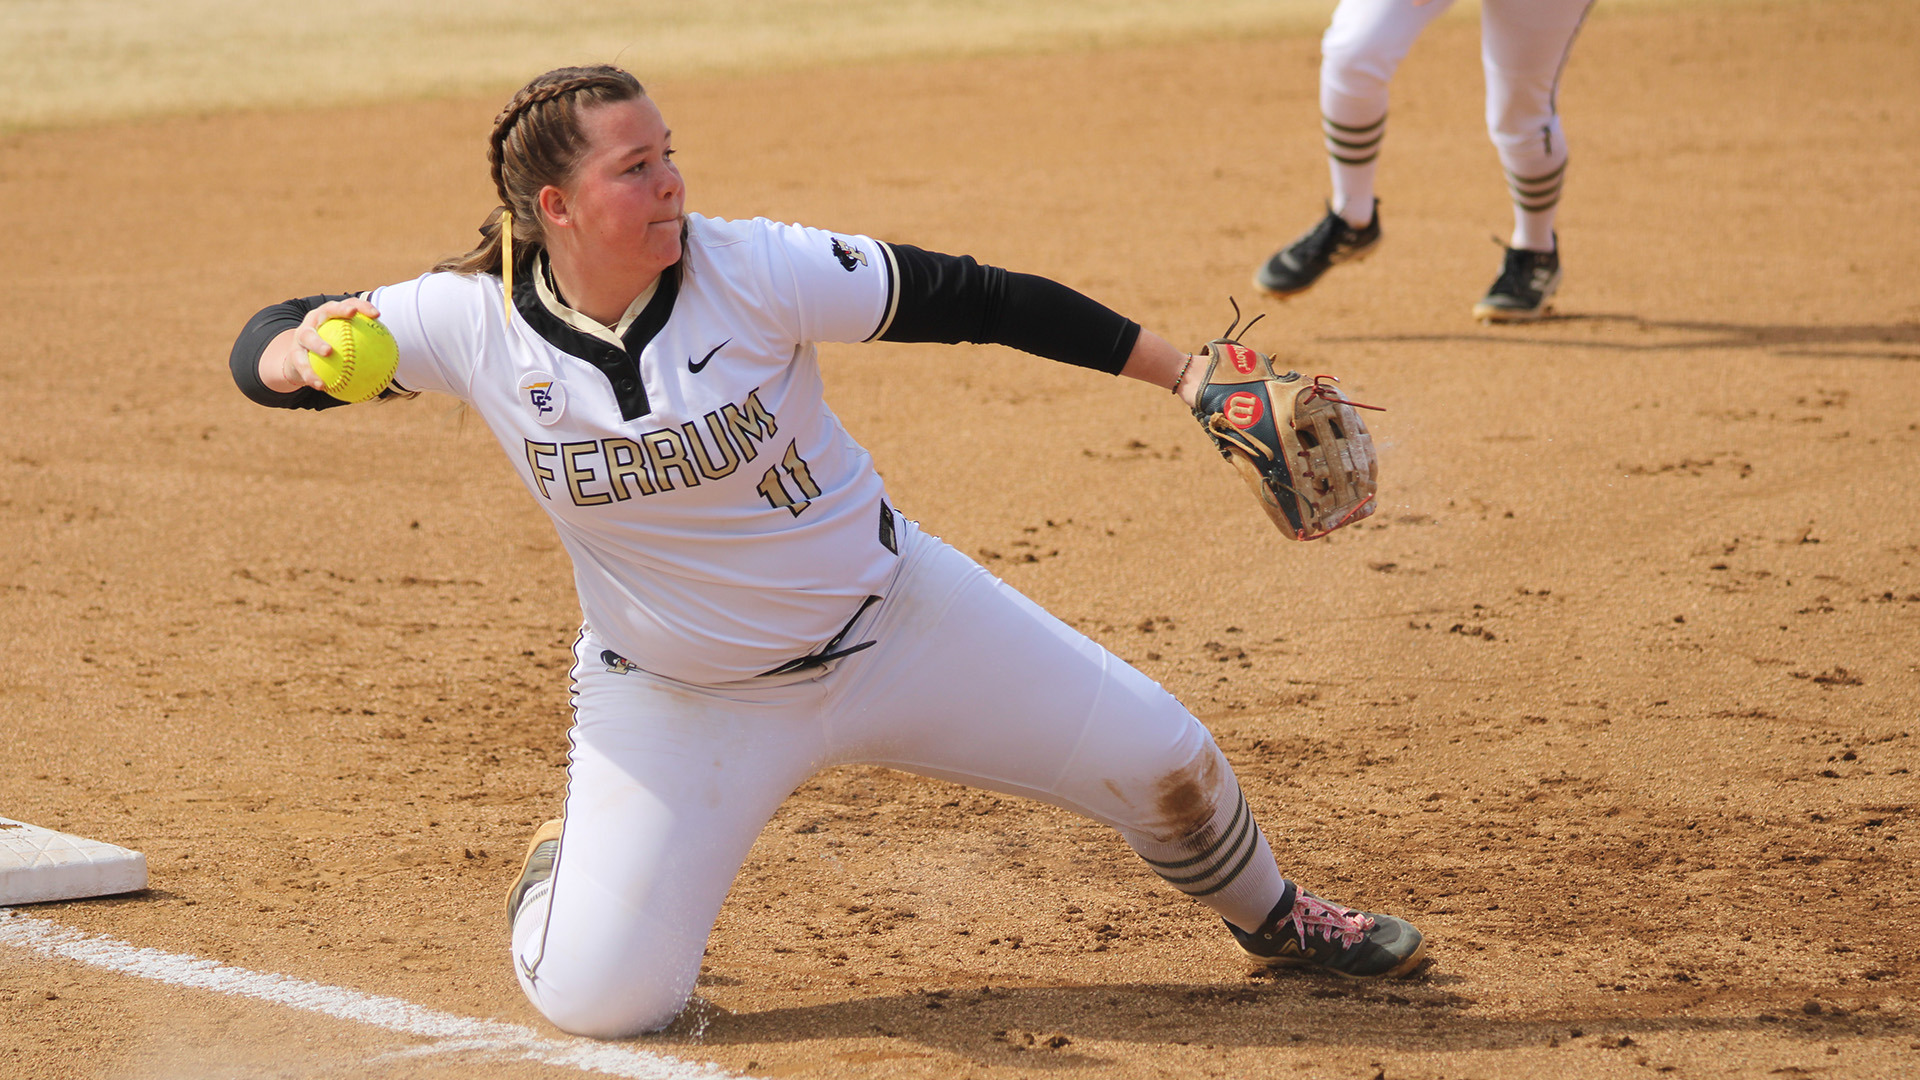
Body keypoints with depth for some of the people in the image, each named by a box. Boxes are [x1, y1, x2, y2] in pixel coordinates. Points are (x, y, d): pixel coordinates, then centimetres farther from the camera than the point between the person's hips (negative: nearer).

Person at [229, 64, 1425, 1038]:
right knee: (599, 998, -12)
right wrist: (300, 352, -37)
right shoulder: (472, 322, -18)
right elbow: (264, 350, -11)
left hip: (895, 619, 1)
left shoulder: (753, 269, -21)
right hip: (675, 696, -1)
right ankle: (564, 864, 25)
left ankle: (1268, 913, 37)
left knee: (1159, 757, 2)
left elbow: (966, 299, -17)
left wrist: (1183, 371, -17)